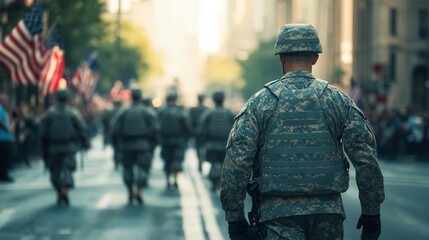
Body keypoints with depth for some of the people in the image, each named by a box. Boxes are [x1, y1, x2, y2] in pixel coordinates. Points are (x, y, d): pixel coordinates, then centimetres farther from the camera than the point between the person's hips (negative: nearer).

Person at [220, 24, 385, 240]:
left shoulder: (260, 102, 1)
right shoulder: (338, 100, 4)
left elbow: (236, 163, -5)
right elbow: (366, 158, -1)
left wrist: (234, 216, 0)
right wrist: (372, 211, 5)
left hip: (279, 212, -2)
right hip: (328, 211, 2)